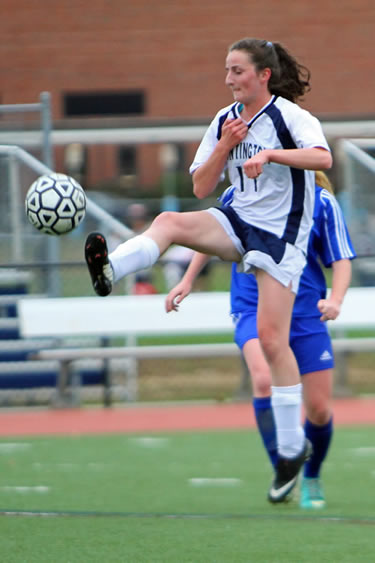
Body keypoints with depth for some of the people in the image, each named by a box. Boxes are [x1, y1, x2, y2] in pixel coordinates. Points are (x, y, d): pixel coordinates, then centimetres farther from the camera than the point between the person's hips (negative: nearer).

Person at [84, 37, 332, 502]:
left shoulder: (288, 115, -11)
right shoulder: (224, 120, 7)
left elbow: (323, 157, -29)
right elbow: (201, 188, 6)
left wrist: (269, 153, -39)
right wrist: (226, 146, -9)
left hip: (280, 234, -6)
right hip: (238, 222, 6)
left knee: (271, 337, -8)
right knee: (169, 222, -22)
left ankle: (292, 447, 2)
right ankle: (109, 271, -45)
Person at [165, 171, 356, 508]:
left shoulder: (322, 202, -4)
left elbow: (341, 260, -1)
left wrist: (335, 299, -20)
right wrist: (188, 280, 17)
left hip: (306, 315, 1)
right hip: (253, 307, -1)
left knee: (319, 410, 2)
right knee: (265, 381, -30)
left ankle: (312, 478, 31)